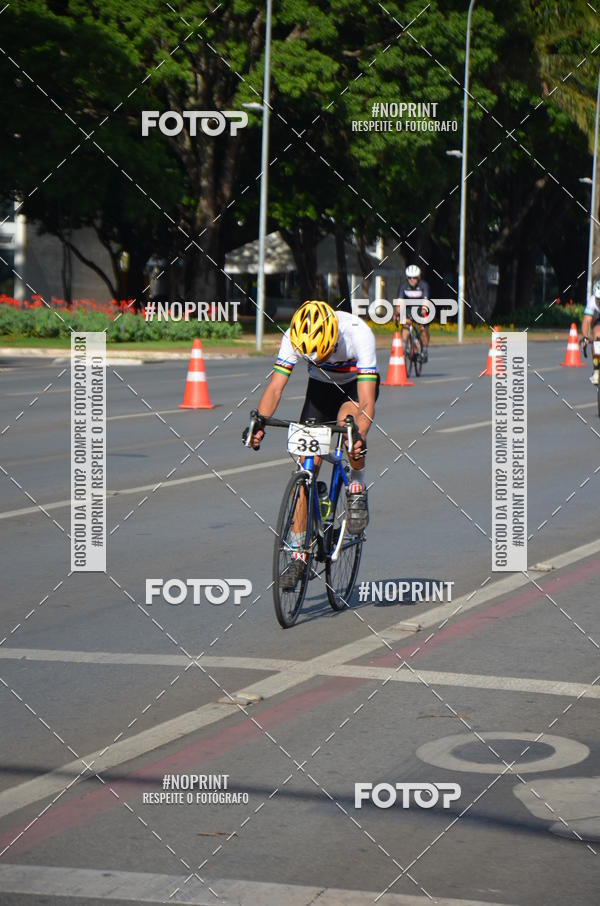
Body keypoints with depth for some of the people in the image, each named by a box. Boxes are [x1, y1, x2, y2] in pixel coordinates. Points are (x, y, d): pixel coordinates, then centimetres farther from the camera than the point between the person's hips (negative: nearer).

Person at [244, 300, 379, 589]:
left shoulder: (358, 333, -36)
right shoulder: (294, 337, -28)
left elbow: (367, 401, -40)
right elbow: (275, 386, -30)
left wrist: (359, 436, -57)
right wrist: (258, 422, -47)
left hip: (357, 384, -2)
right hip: (321, 387, 3)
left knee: (347, 421, -37)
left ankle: (357, 487, -10)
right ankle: (298, 554, -4)